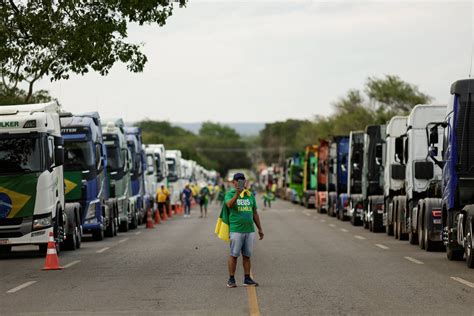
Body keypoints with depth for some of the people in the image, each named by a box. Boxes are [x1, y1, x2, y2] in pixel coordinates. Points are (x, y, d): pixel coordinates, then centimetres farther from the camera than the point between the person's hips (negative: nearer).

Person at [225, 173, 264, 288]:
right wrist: (237, 194, -40)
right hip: (236, 230, -5)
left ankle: (247, 279, 12)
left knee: (247, 255, 8)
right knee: (234, 255, -3)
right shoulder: (230, 194, -2)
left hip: (249, 230, 5)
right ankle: (231, 279, 1)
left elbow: (255, 213, 16)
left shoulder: (250, 195, 13)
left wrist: (260, 229, 14)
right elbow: (229, 205, -24)